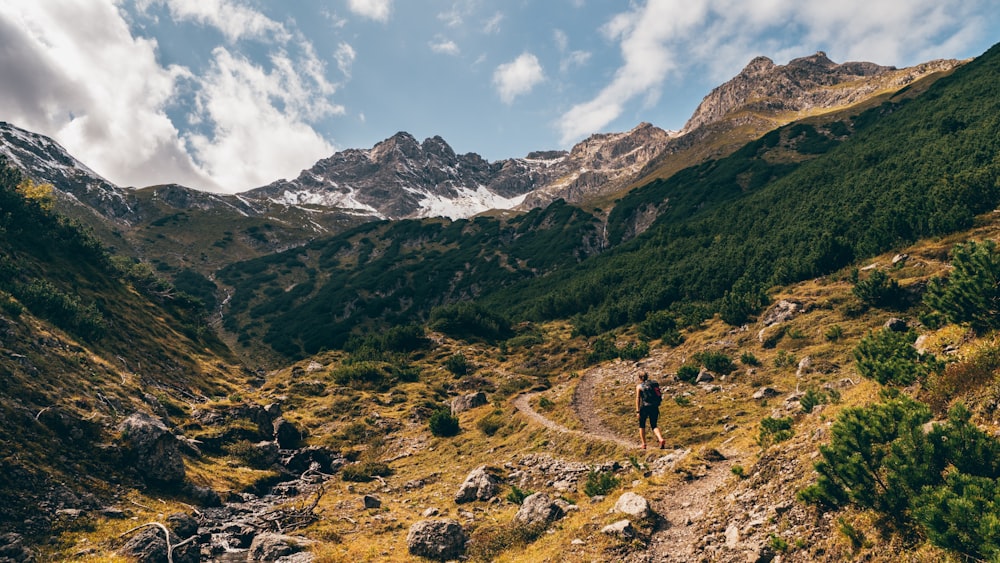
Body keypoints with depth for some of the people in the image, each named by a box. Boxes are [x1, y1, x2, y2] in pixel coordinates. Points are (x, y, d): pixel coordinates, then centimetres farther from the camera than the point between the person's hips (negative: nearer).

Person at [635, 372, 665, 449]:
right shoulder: (653, 384, 14)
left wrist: (637, 411, -9)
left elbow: (638, 399, -8)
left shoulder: (639, 386, 1)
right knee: (654, 425, 13)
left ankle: (643, 444, 13)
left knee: (642, 425, 16)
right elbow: (658, 396, 15)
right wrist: (657, 410, 22)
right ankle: (661, 439, -12)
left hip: (645, 407, -3)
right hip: (654, 407, 3)